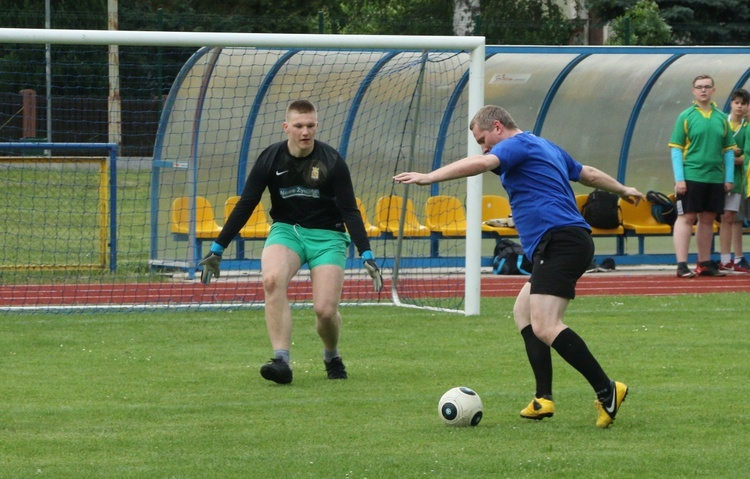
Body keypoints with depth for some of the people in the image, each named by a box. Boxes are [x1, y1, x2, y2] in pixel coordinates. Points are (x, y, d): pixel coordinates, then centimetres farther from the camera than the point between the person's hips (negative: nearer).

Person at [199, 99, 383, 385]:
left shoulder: (332, 161, -10)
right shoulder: (271, 159, -5)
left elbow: (350, 211, -8)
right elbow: (244, 207, 0)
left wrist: (367, 257, -16)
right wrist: (217, 250, -2)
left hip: (327, 236, -1)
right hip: (285, 230, 1)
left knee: (325, 310, -15)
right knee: (272, 280, -32)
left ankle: (332, 356, 21)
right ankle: (281, 360, -33)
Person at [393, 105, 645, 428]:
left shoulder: (518, 144, -3)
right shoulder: (548, 148, 26)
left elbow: (480, 164, -22)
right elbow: (589, 174, 40)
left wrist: (429, 177, -26)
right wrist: (623, 190, 58)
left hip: (559, 241, -11)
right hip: (574, 240, 11)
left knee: (545, 327, -19)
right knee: (523, 311, 18)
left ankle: (606, 391, -21)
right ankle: (544, 400, 10)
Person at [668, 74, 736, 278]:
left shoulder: (721, 118, 10)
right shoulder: (686, 117, 0)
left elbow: (729, 150, 13)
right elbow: (676, 149, -3)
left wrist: (729, 178, 6)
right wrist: (679, 179, -11)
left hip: (716, 178, 4)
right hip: (691, 176, -4)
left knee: (707, 219, 9)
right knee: (686, 218, -7)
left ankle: (704, 263, 16)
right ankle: (682, 265, -9)